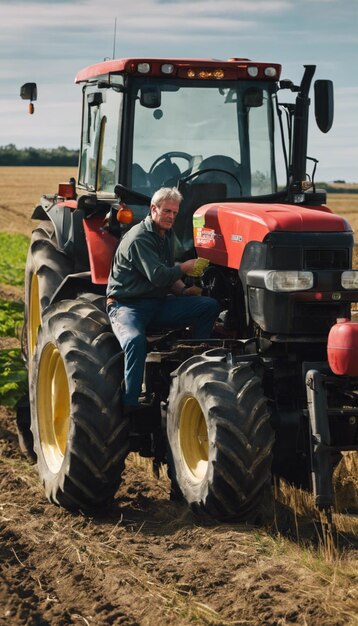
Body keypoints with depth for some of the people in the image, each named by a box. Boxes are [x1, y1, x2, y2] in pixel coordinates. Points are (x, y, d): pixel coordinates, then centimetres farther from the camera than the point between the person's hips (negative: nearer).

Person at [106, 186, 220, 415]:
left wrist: (183, 290, 4)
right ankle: (130, 404, -34)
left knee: (210, 306, -10)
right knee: (135, 340, -40)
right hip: (127, 304, -8)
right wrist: (185, 267, -9)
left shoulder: (166, 235, 15)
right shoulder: (139, 238, -15)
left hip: (158, 303, 8)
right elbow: (157, 276, -22)